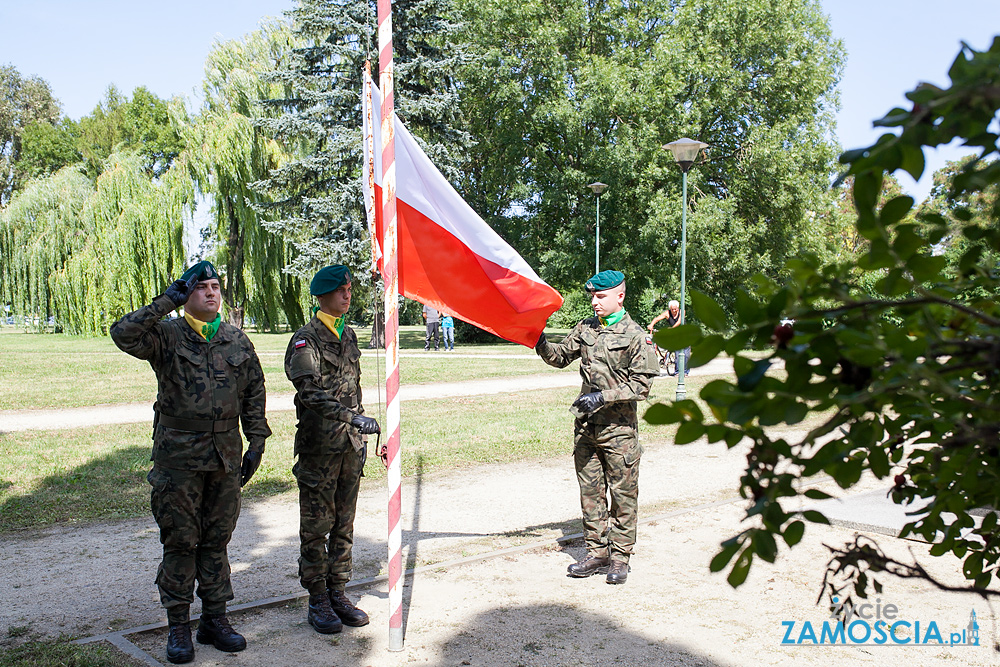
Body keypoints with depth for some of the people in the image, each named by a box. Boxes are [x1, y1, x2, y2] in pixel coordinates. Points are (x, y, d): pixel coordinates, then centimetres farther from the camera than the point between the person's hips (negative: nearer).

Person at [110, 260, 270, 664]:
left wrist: (256, 442, 8)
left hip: (225, 457, 3)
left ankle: (215, 620, 22)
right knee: (180, 542, 3)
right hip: (179, 456, -3)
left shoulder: (238, 341, 9)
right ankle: (179, 626, 15)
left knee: (217, 540, 11)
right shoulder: (166, 336, -2)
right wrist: (166, 303, -18)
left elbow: (254, 394, 13)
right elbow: (123, 334, -21)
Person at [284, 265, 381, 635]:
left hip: (350, 444, 7)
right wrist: (353, 418, -29)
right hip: (319, 445, -6)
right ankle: (318, 601, 12)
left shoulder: (349, 335, 13)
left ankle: (338, 593, 22)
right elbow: (311, 392, -22)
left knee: (344, 524, 12)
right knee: (317, 526, 2)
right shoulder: (306, 339, -10)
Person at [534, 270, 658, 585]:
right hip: (586, 426, 5)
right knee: (590, 492, 11)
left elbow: (641, 385, -10)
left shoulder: (635, 336, -8)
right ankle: (596, 554, 22)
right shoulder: (585, 329, 7)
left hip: (619, 427, -5)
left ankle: (619, 557, 16)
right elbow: (561, 357, 17)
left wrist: (603, 396, -19)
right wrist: (540, 343, -3)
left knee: (623, 494, 4)